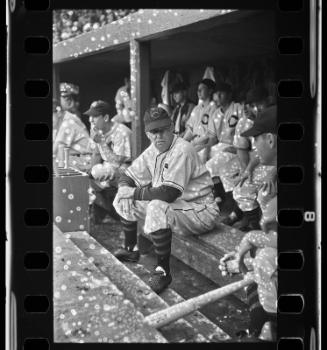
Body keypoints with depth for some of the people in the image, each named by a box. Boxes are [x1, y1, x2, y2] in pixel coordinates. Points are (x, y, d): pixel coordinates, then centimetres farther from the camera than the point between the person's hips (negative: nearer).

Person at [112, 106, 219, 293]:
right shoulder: (153, 151, 3)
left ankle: (163, 272, -21)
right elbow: (128, 176, 12)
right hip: (173, 206, 9)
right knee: (125, 200, 9)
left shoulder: (182, 150, -24)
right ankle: (131, 249, 27)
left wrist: (135, 193, -19)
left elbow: (168, 194, -31)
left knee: (157, 208, -36)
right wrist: (124, 189, -12)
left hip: (200, 211, -9)